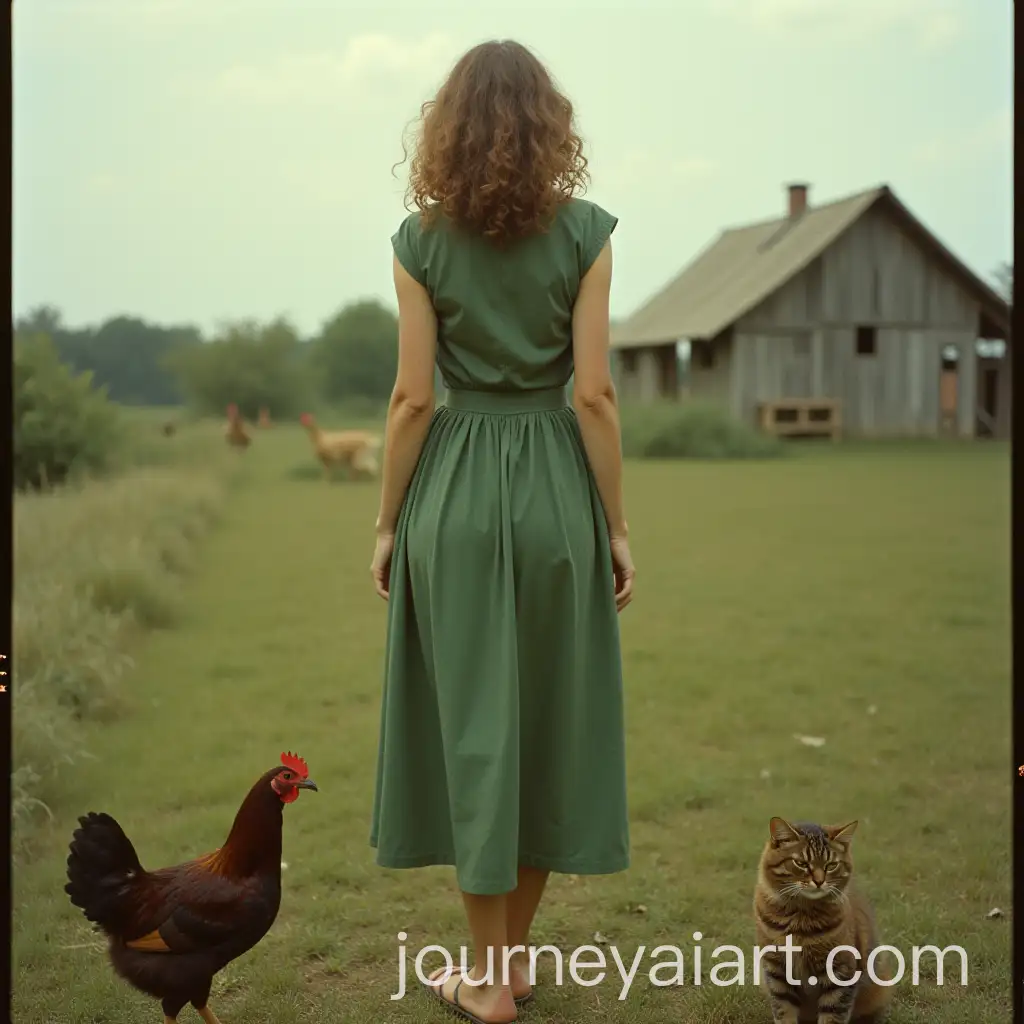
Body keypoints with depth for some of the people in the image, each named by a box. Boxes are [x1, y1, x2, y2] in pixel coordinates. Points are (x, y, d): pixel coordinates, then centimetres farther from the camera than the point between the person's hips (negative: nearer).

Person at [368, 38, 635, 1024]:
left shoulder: (422, 239, -2)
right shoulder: (584, 232, -3)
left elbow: (412, 397, -4)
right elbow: (594, 395, -7)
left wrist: (388, 522, 5)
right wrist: (616, 526, 1)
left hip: (454, 491, 0)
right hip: (557, 488, 0)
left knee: (472, 716, 6)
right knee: (550, 715, 13)